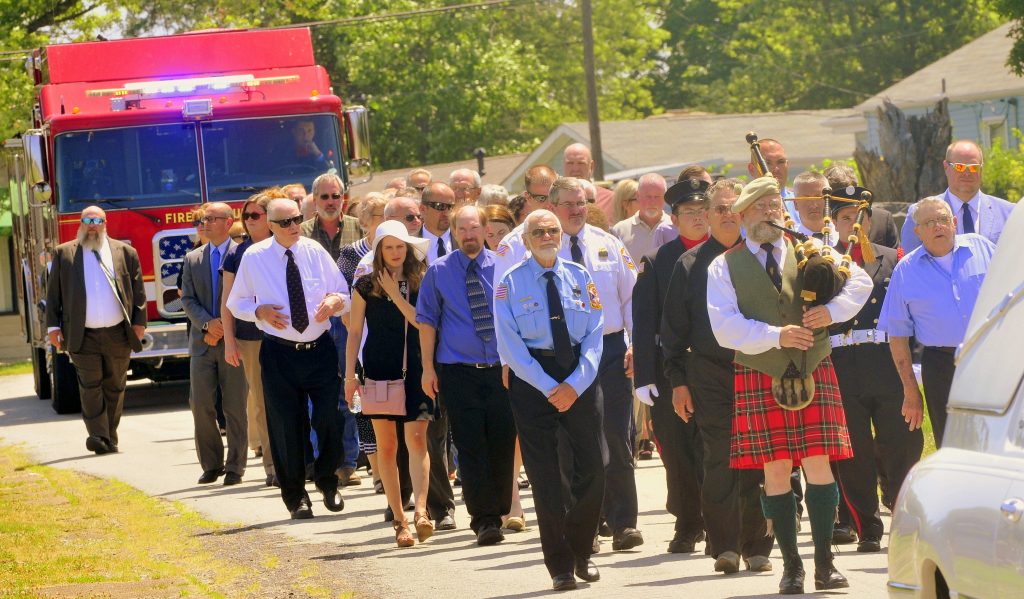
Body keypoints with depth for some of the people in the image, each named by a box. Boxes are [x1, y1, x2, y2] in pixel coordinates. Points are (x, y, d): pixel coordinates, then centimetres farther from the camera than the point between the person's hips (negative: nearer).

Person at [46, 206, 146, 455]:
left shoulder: (125, 252, 7)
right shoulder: (64, 254, 7)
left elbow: (138, 291, 9)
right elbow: (53, 294, 7)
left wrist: (139, 322, 1)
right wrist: (53, 326, 1)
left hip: (118, 333, 1)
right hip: (83, 336, -1)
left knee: (115, 387, 7)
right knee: (90, 387, -10)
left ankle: (110, 437, 15)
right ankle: (98, 436, -13)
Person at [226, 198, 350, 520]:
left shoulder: (315, 252, 3)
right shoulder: (254, 258, -1)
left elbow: (344, 295, 11)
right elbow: (236, 302, 8)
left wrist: (335, 301, -13)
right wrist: (259, 310, -12)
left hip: (320, 348, 1)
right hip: (280, 352, -1)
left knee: (329, 419, -3)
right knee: (287, 425, 3)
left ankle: (327, 480, 23)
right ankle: (295, 496, 17)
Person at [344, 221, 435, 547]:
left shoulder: (419, 283, 5)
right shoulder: (366, 287, 4)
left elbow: (423, 322, -8)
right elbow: (354, 333, 6)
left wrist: (395, 295, -11)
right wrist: (350, 375, 1)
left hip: (415, 372, 0)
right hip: (380, 372, 0)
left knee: (417, 438, -14)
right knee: (386, 446, 1)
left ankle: (421, 511, -23)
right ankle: (399, 520, 6)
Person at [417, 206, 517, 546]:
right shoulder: (439, 272, 4)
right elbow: (427, 320, 6)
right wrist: (428, 367, 0)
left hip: (501, 369, 1)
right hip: (458, 371, -1)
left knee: (503, 442, 3)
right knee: (471, 447, -6)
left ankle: (497, 512, 18)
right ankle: (483, 520, -3)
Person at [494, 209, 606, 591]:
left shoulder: (579, 278, 6)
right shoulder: (510, 284, -1)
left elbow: (594, 334, 2)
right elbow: (510, 345, -7)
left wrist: (575, 383, -12)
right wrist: (549, 387, -14)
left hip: (578, 377, 2)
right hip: (532, 379, -2)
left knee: (594, 463, -2)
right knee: (544, 473, -1)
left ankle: (580, 551, 17)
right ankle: (560, 566, 6)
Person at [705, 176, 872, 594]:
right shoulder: (724, 268, 4)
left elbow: (859, 281, 11)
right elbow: (725, 326, -7)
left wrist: (832, 311, -7)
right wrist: (775, 336, -18)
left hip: (813, 371, 1)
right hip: (759, 376, -1)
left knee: (818, 465, -4)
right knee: (775, 471, 0)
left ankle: (824, 563, 0)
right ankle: (791, 565, 6)